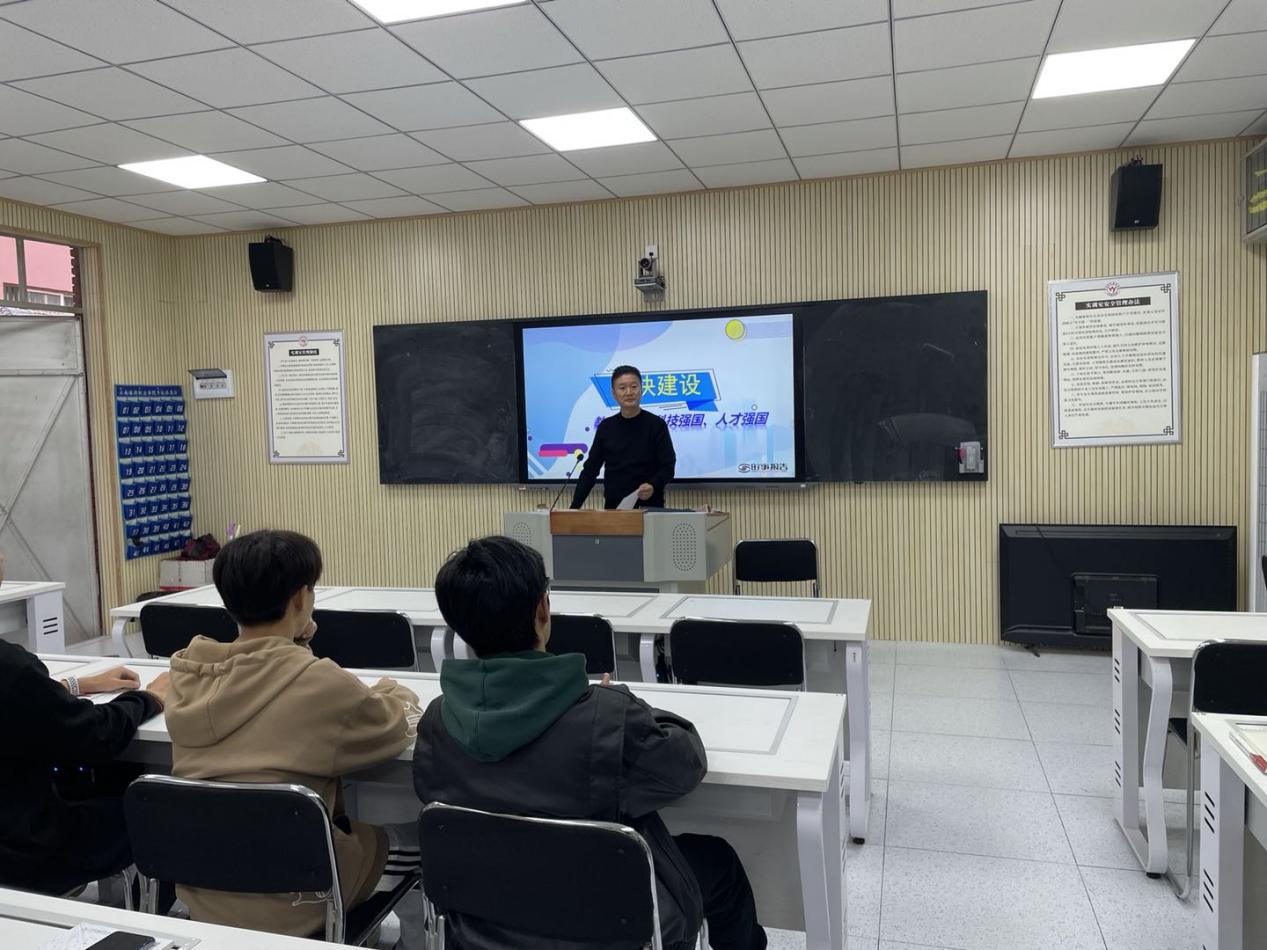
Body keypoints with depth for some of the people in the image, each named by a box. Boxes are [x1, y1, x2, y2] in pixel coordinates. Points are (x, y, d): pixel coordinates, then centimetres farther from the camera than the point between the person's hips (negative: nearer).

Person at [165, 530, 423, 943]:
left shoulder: (187, 672, -7)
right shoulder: (321, 683, -24)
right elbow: (392, 729, -5)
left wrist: (290, 648, 7)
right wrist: (392, 694, 15)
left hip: (200, 893, 6)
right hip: (288, 905, -6)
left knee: (345, 815, 30)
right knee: (407, 835, 21)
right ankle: (413, 938, 41)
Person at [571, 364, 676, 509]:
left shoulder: (656, 425, -4)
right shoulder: (606, 428, 6)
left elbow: (667, 467, -7)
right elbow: (590, 470, 7)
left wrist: (653, 486, -28)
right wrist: (574, 507, -2)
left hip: (648, 509, -3)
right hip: (613, 509, 3)